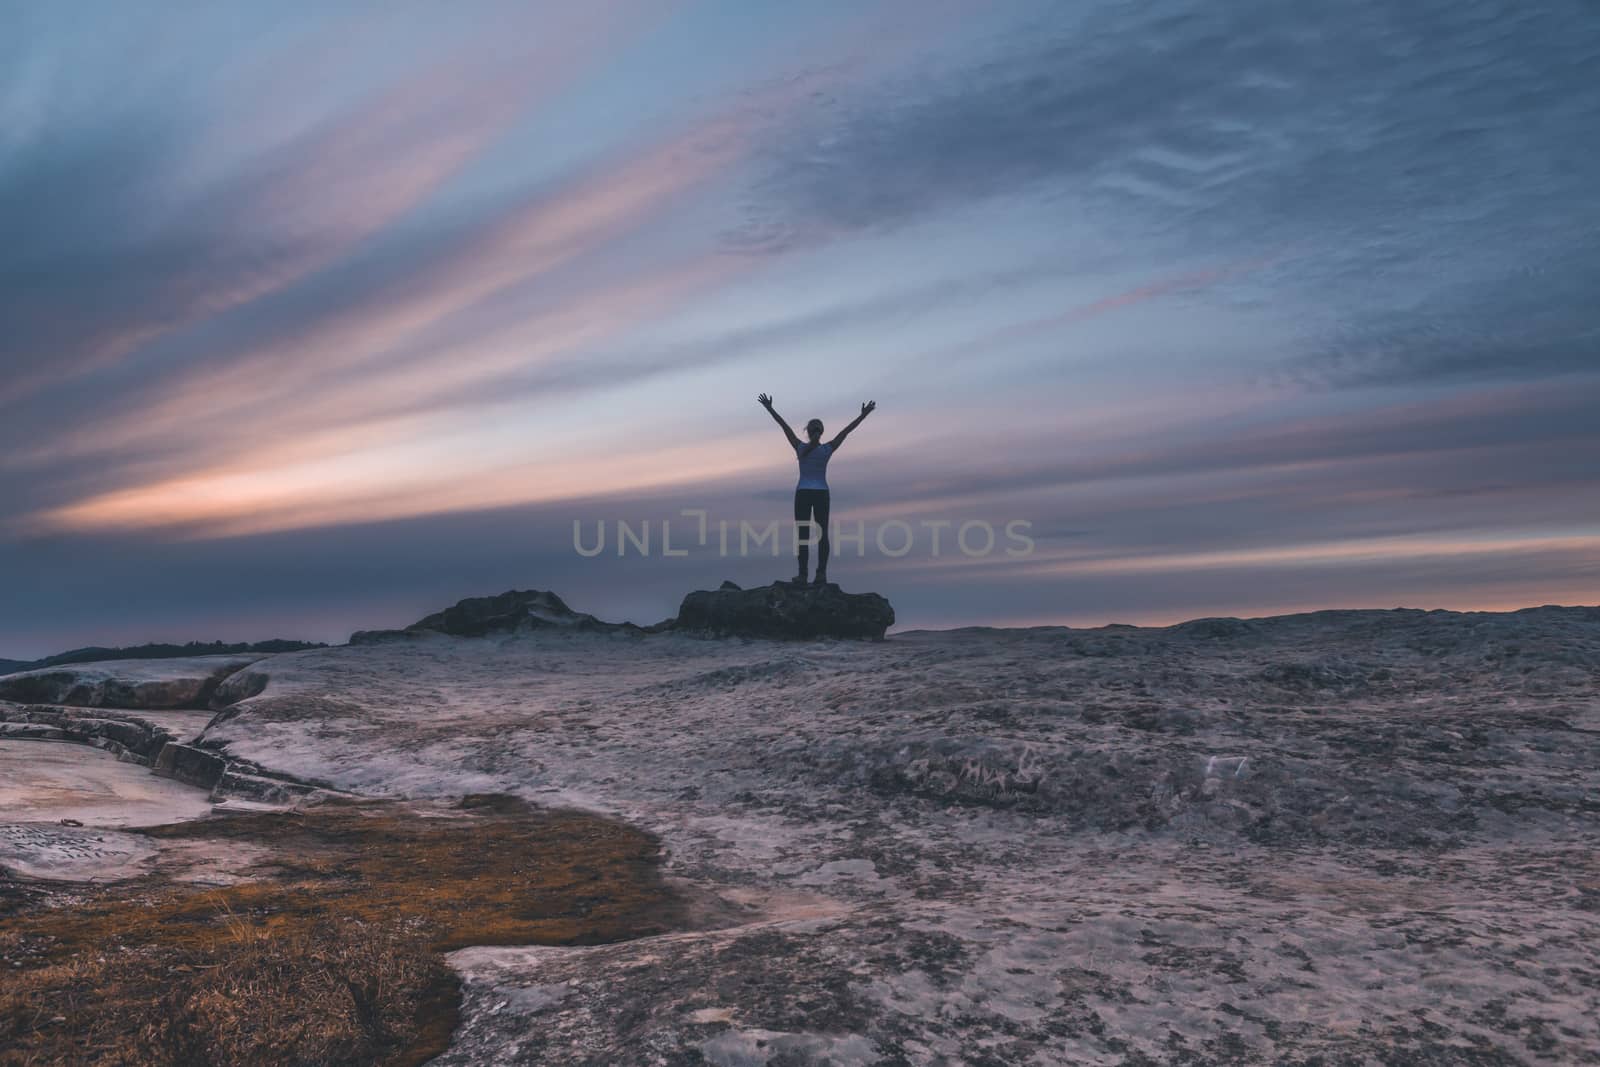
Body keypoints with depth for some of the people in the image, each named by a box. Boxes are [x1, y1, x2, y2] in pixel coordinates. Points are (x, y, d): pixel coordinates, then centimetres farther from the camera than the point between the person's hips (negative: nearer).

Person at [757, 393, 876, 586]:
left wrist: (769, 408, 2)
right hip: (821, 494, 1)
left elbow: (785, 426, -3)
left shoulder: (800, 447, -8)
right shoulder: (827, 449, -7)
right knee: (822, 534, 4)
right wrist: (863, 415, 1)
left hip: (803, 494, -1)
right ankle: (821, 574, -3)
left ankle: (802, 575, -1)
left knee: (803, 535, 1)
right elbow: (846, 431, -4)